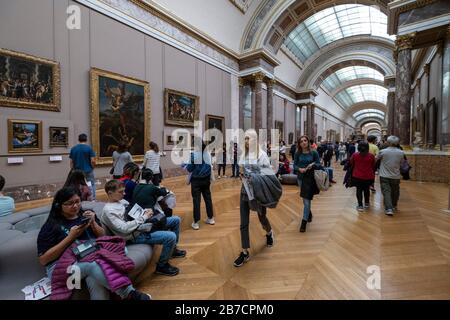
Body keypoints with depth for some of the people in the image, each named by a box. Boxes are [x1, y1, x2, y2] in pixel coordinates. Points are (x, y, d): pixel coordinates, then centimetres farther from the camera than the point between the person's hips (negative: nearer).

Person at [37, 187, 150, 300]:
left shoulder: (86, 215, 15)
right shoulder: (51, 225, 4)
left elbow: (102, 237, 14)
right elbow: (43, 260, -2)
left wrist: (93, 223, -5)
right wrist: (71, 236, -11)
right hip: (62, 266, -3)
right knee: (93, 265, -36)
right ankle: (130, 294, -36)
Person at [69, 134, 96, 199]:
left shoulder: (73, 149, 3)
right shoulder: (89, 148, -9)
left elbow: (71, 162, 4)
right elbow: (92, 161, -12)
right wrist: (92, 167, 6)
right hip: (88, 171, -3)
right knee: (91, 185, 8)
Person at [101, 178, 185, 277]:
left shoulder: (121, 201, 8)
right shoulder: (108, 211, -18)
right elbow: (124, 228, -26)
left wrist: (146, 211, -3)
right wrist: (144, 217, -22)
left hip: (142, 224, 9)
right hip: (137, 235, -9)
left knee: (176, 220, 11)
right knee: (171, 237, -26)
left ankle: (172, 250, 30)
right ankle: (162, 266, 1)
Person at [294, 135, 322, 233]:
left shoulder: (314, 153, -6)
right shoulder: (298, 154, -1)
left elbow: (319, 165, -2)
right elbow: (295, 165, 0)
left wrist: (313, 165, -22)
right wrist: (299, 169, -19)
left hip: (310, 178, -3)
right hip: (300, 178, 3)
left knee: (307, 200, -6)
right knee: (305, 199, 18)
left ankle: (304, 221, 1)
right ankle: (309, 214, 43)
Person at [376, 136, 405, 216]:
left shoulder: (382, 151, -11)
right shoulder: (401, 153, -4)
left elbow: (376, 159, 4)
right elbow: (402, 164, 8)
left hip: (384, 176, -3)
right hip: (396, 176, 3)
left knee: (386, 192, -1)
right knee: (395, 192, 19)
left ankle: (389, 209, -10)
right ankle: (394, 207, 35)